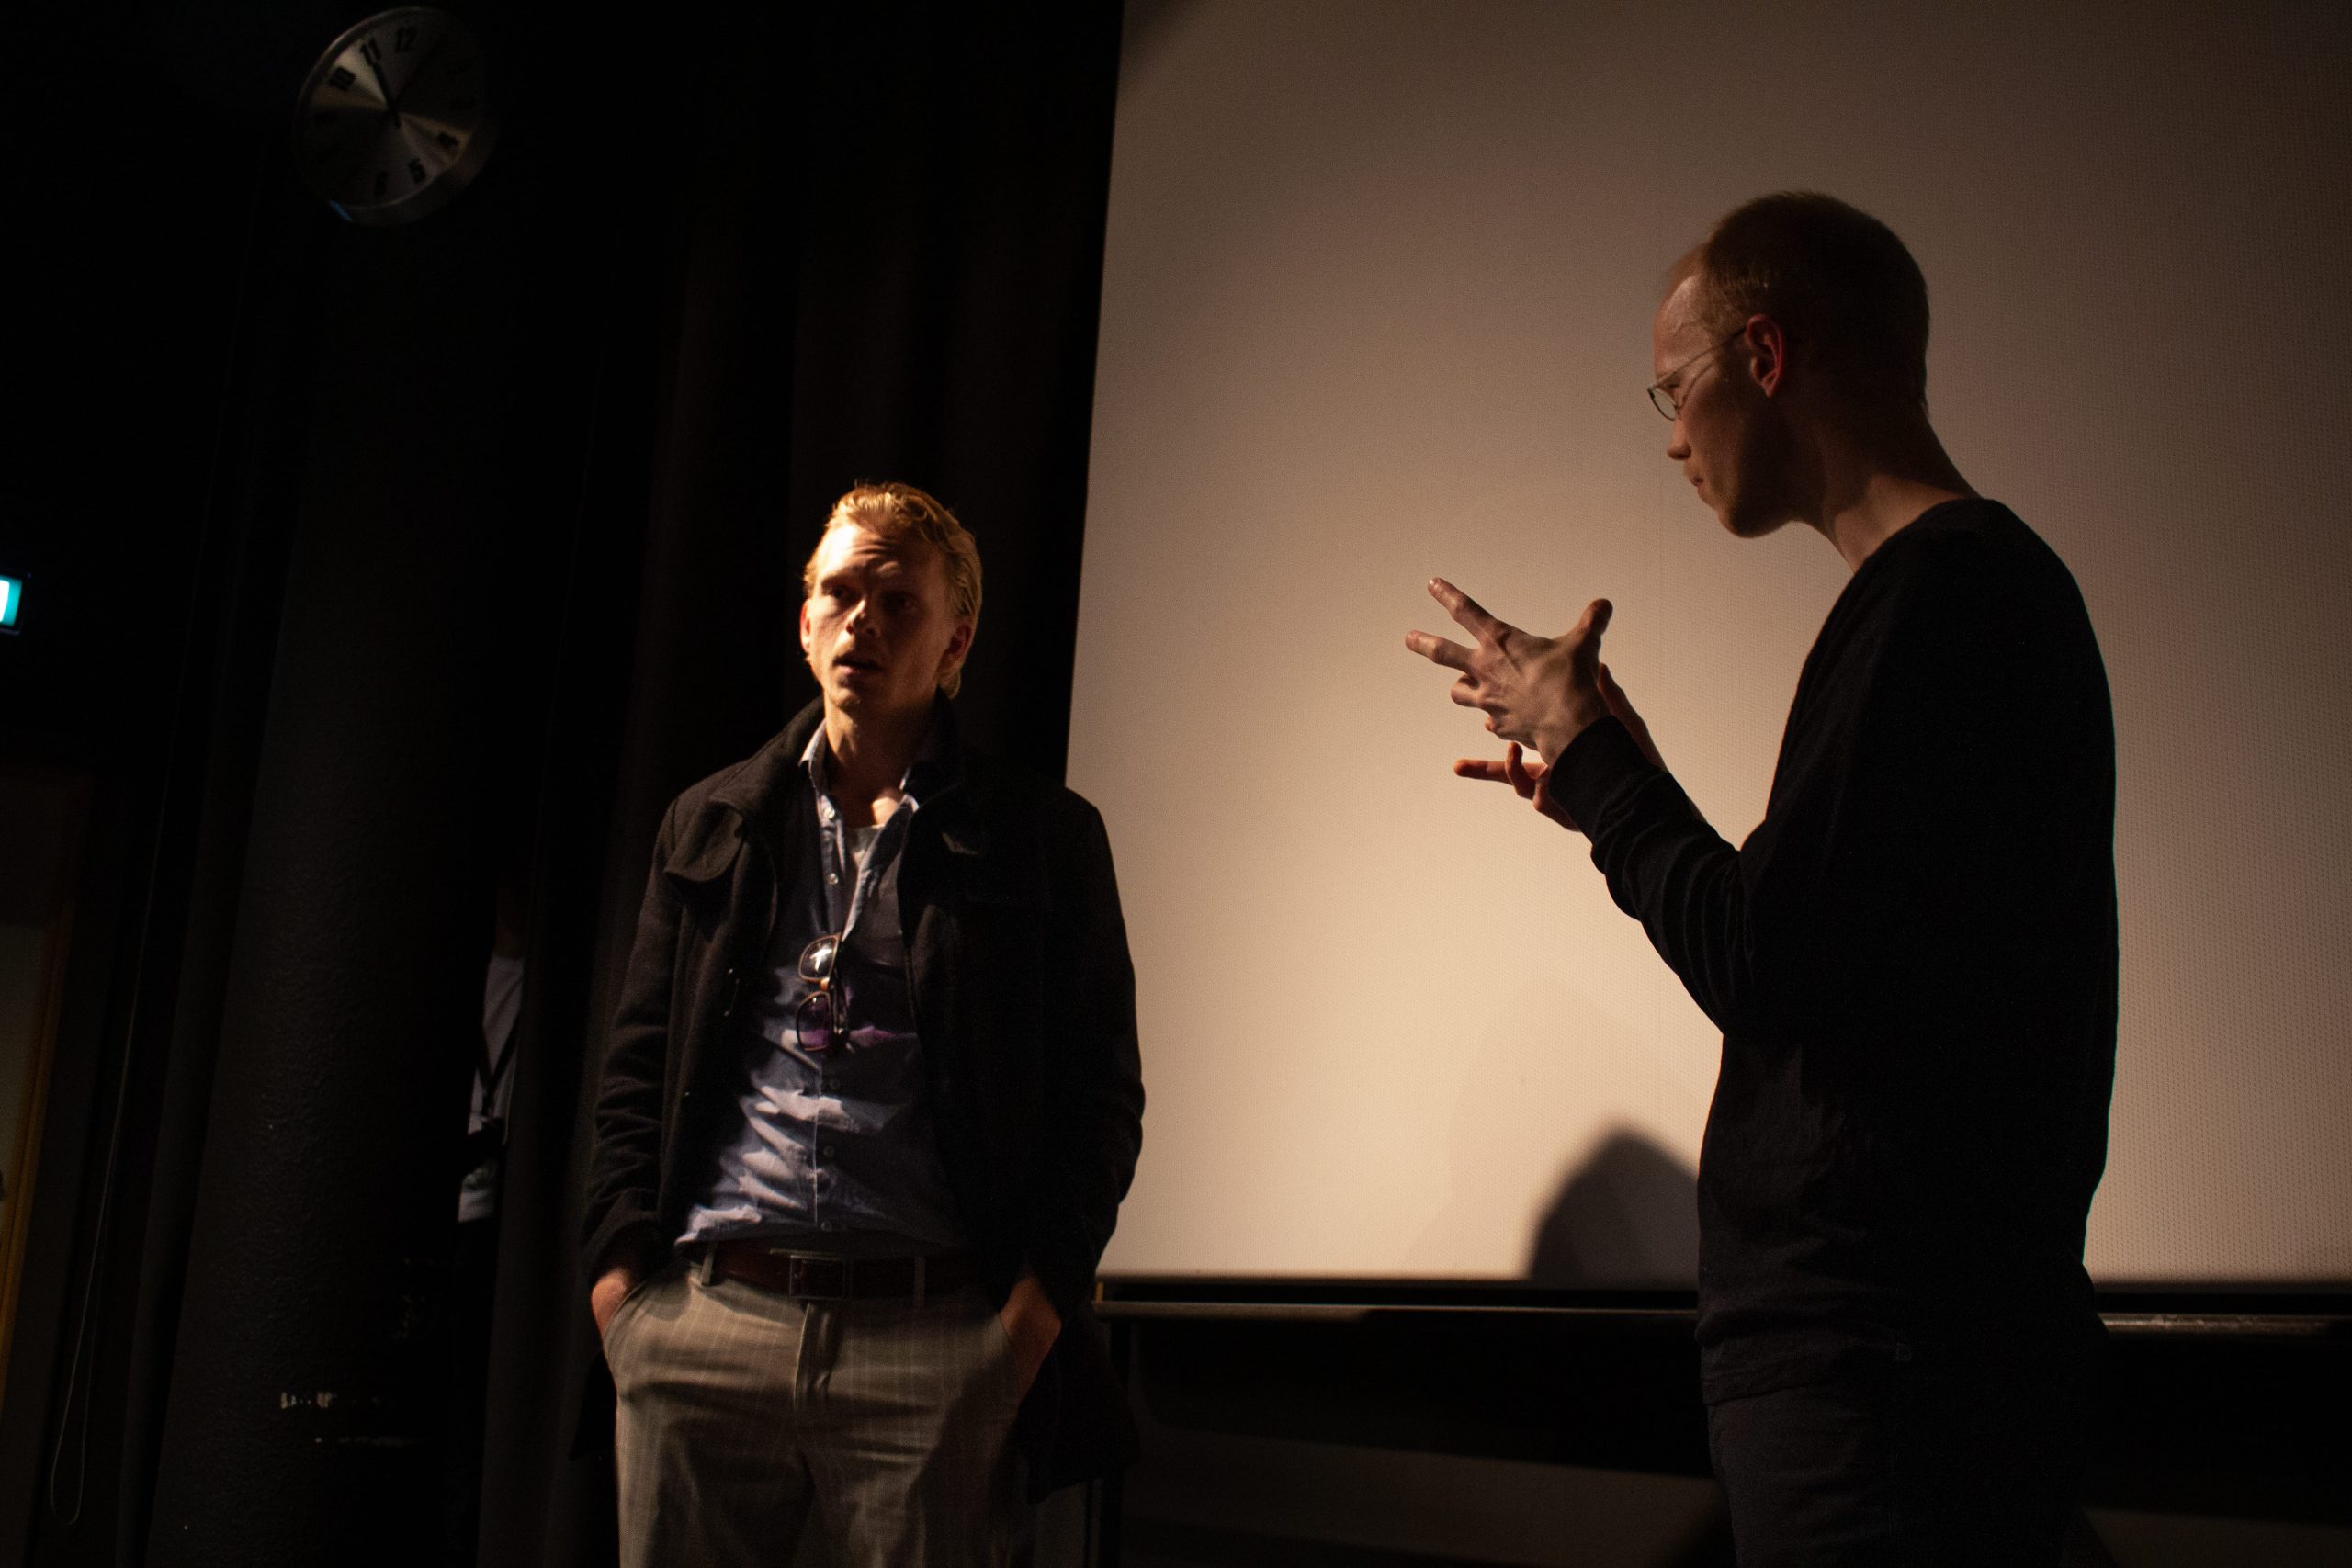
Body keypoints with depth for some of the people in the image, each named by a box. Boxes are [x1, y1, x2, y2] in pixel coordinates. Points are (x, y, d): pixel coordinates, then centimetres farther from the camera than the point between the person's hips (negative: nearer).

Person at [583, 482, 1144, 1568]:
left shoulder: (1045, 838, 6)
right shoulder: (709, 825, 14)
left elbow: (1101, 1098, 4)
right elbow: (638, 1069, 14)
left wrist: (1032, 1311, -6)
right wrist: (622, 1274, 3)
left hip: (933, 1335, -2)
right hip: (700, 1329, 3)